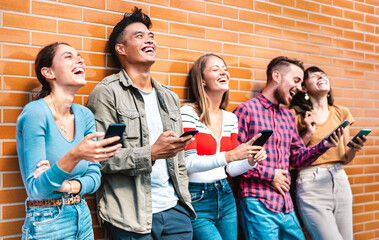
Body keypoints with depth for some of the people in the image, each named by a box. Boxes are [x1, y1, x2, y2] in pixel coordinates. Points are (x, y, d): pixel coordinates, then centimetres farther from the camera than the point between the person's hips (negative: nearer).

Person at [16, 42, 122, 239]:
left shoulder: (85, 115, 0)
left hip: (83, 219, 6)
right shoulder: (35, 113, -17)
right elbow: (35, 189, -20)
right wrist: (74, 155, -34)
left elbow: (94, 177, 2)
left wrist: (65, 186, -17)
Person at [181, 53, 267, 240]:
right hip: (197, 200, -6)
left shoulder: (231, 119, 8)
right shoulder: (188, 113, -10)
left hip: (225, 198, 6)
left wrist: (251, 161, -8)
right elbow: (188, 163, -19)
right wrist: (229, 156, -28)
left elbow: (231, 170, 11)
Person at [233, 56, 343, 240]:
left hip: (286, 206, 7)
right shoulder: (246, 110, -8)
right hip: (258, 205, -7)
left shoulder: (289, 116, 16)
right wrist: (269, 174, -11)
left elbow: (297, 158, 18)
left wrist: (323, 146, 2)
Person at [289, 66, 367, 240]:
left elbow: (345, 159, 13)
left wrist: (354, 149, -7)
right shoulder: (297, 116, -3)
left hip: (340, 180, 5)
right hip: (311, 185, -5)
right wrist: (308, 134, -12)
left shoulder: (341, 113, 11)